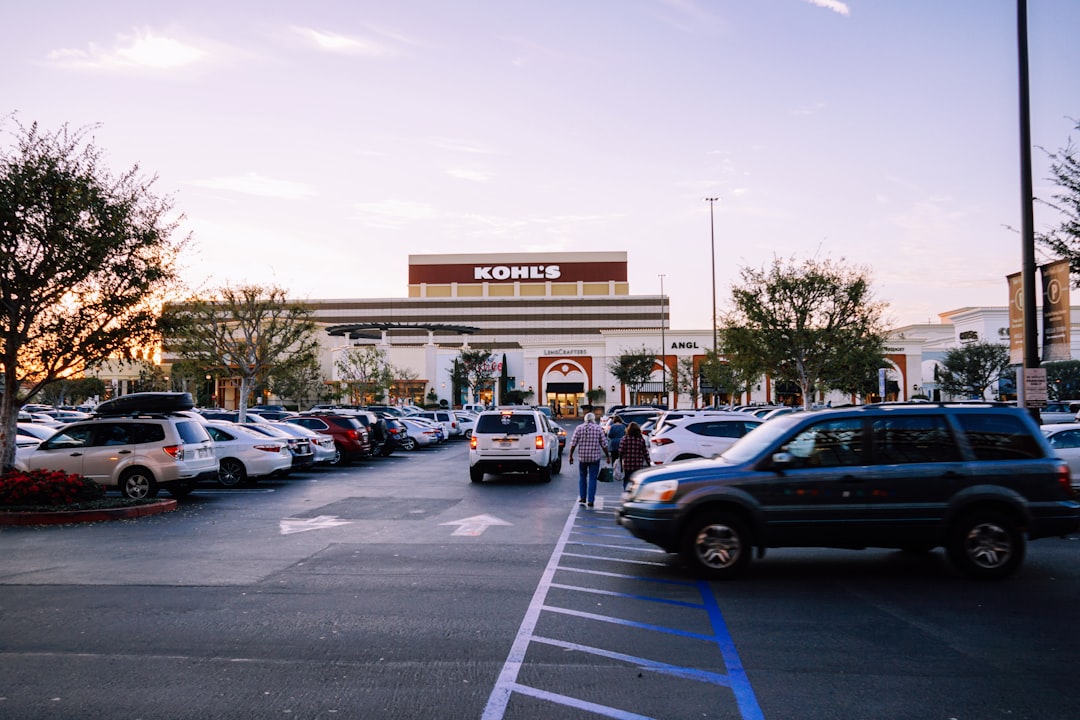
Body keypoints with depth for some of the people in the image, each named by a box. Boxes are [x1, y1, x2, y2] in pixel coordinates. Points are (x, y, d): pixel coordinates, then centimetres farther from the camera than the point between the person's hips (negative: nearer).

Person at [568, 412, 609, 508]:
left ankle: (582, 498, 20)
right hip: (595, 457, -1)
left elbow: (573, 443, -2)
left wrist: (571, 456, 5)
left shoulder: (579, 428, 0)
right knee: (592, 478, 4)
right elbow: (604, 444, -2)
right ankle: (590, 501, 2)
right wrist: (608, 456, 8)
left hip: (582, 457, 1)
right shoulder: (598, 428, -2)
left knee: (582, 477, 19)